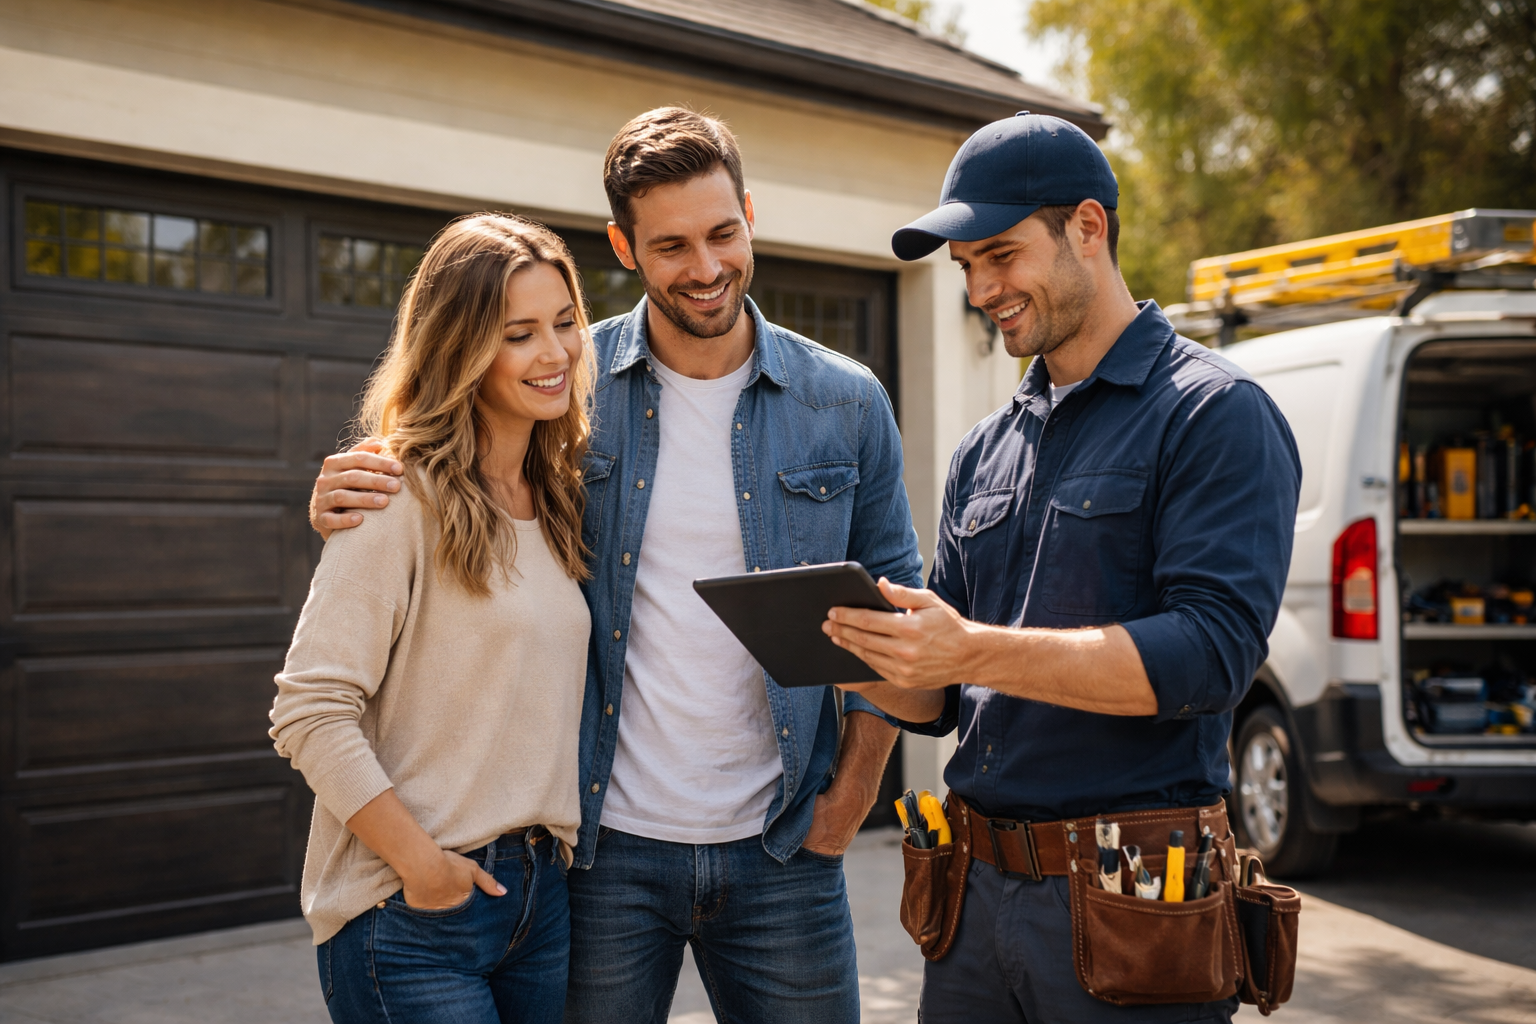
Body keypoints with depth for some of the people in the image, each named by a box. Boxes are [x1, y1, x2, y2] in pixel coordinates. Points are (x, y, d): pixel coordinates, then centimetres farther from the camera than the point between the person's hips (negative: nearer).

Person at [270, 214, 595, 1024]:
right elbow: (309, 713, -16)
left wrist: (560, 849, 6)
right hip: (410, 919, -6)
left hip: (544, 890, 7)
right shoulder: (405, 499, -13)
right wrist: (422, 863, -16)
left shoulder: (558, 497, 9)